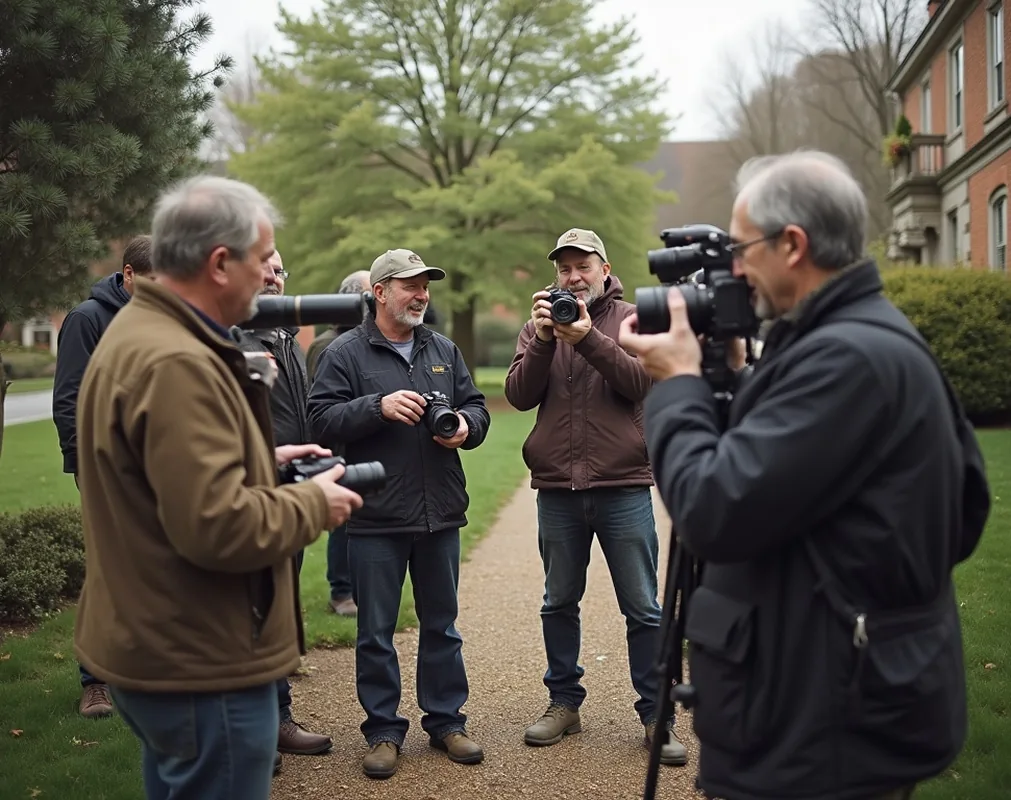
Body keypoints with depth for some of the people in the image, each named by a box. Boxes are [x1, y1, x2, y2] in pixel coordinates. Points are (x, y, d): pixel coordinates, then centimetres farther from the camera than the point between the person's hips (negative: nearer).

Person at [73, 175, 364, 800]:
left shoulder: (139, 331, 9)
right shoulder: (176, 363, -25)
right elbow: (216, 526, -30)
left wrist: (263, 461, 10)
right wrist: (313, 504, -14)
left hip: (158, 648, 11)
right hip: (200, 665, -11)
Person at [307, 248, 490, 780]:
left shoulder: (443, 351, 12)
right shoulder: (345, 353, -2)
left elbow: (476, 407, 16)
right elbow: (322, 421, -11)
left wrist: (466, 426, -6)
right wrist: (378, 406, -22)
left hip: (440, 514, 4)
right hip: (376, 519, -4)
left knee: (441, 625, 13)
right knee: (376, 631, 5)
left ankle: (446, 720, 26)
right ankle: (383, 731, 18)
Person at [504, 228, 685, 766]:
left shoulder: (631, 319, 2)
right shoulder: (539, 327, 9)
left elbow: (642, 382, -13)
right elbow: (519, 395, -3)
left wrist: (587, 337, -22)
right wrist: (543, 339, -16)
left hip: (623, 487, -3)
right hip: (557, 489, 3)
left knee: (643, 609, 2)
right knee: (559, 603, 13)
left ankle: (655, 714, 12)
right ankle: (563, 702, 27)